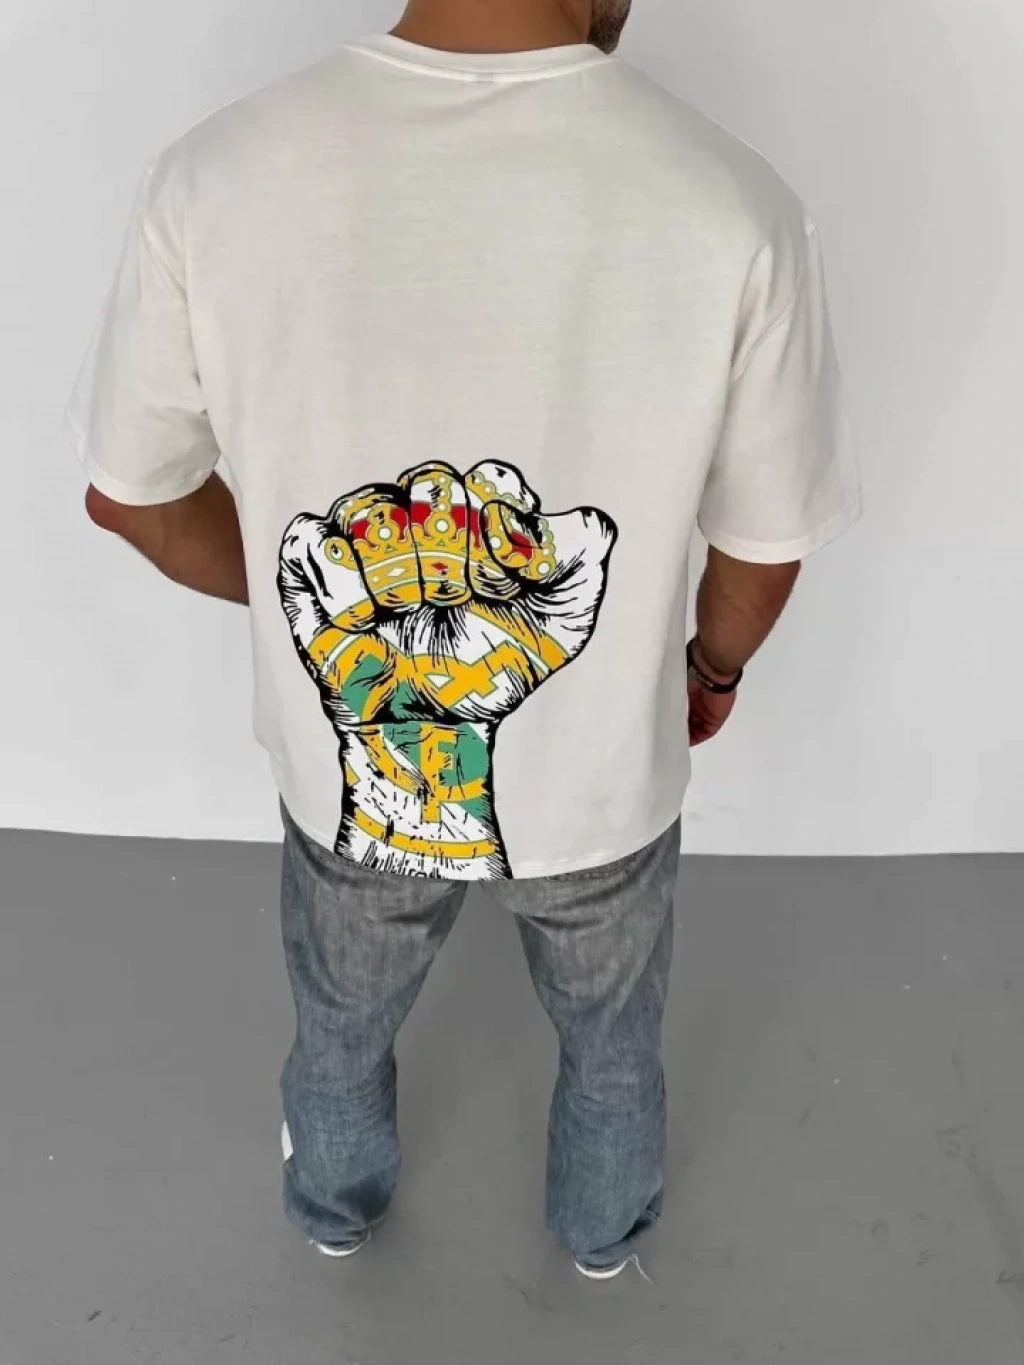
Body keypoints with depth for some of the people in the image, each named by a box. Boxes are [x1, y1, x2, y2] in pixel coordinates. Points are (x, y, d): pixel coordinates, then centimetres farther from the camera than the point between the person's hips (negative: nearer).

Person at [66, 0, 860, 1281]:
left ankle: (335, 1206, 65)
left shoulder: (215, 179, -22)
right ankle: (604, 1229, 63)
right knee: (610, 1039, 32)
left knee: (340, 1026, 34)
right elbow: (766, 546, -12)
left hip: (343, 777, 2)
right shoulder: (731, 207, -26)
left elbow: (131, 492, -8)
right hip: (604, 788, 0)